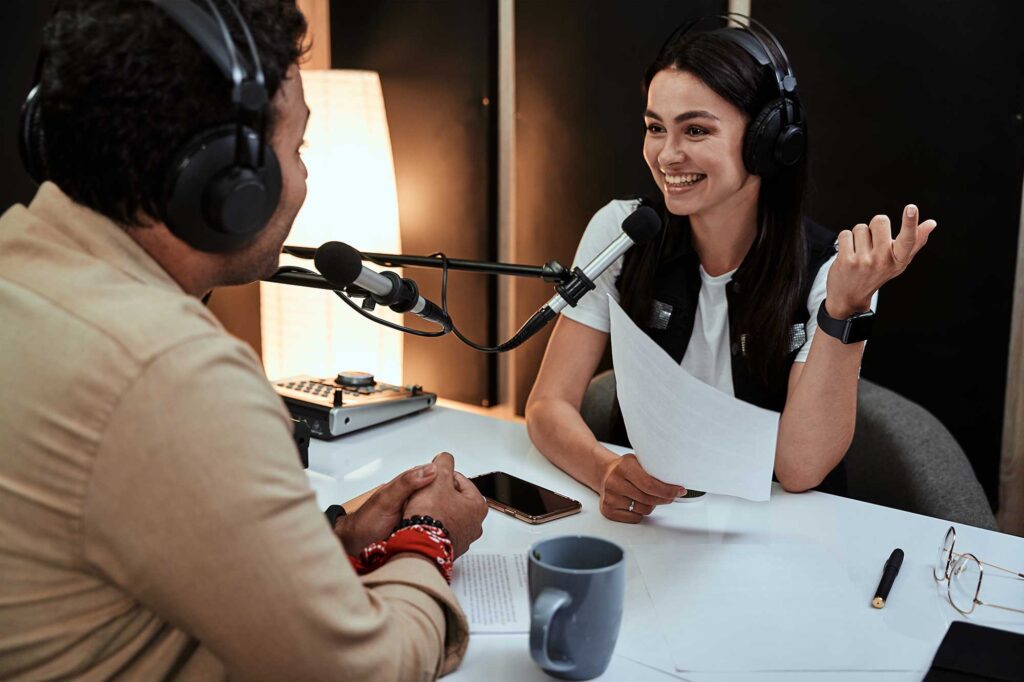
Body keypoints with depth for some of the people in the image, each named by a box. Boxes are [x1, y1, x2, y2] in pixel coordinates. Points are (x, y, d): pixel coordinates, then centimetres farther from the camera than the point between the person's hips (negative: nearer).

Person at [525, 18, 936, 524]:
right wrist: (605, 471, -29)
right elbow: (550, 403, -9)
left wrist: (846, 306, -27)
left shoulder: (828, 272, -11)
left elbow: (800, 470, -17)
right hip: (637, 513, 3)